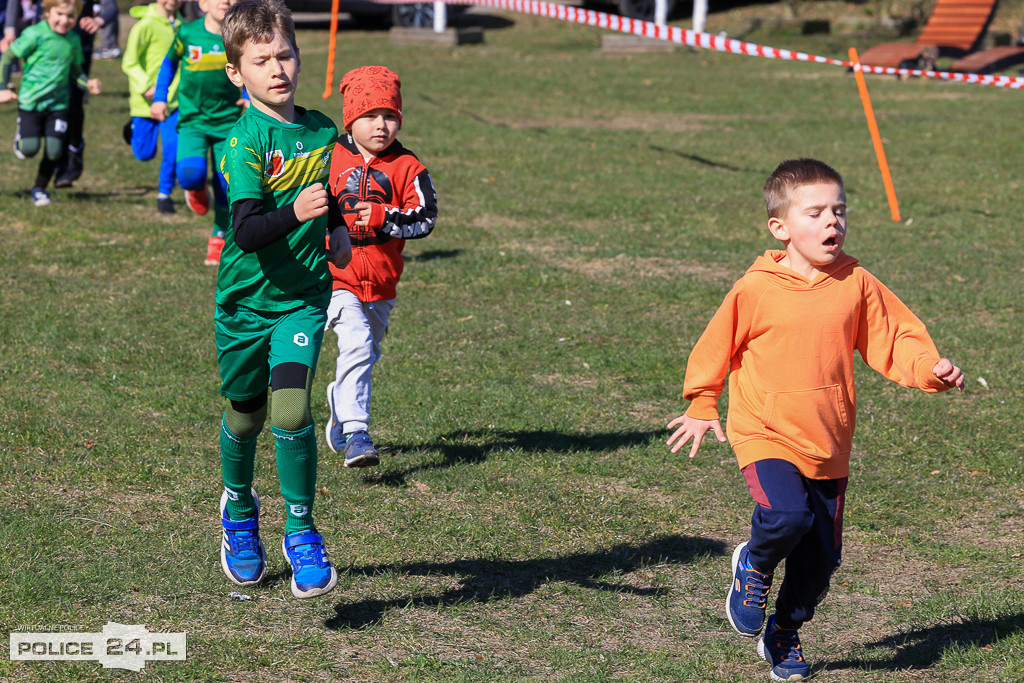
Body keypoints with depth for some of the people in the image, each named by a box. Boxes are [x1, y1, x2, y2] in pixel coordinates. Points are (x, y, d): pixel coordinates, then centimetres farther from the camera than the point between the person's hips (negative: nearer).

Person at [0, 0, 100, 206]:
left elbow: (75, 72, 15)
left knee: (54, 151, -6)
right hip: (30, 102, -3)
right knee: (30, 149, -9)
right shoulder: (35, 34, -12)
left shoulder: (73, 41, 3)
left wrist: (88, 84, -5)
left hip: (58, 103, 3)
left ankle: (40, 189, 20)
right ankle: (20, 139, 30)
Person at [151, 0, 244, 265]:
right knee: (191, 174, -23)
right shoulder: (187, 33, -6)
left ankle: (219, 239, 22)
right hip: (193, 121, -1)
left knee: (226, 185, 0)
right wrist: (160, 98, 6)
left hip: (227, 122, 1)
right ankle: (197, 190, 16)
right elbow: (170, 62, 13)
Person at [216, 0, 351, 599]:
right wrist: (294, 214, -43)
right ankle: (240, 513, 42)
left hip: (304, 296, 2)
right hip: (247, 297, -2)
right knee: (245, 416, 14)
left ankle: (302, 533, 1)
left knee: (292, 410, -15)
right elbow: (247, 231, -27)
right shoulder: (246, 140, -16)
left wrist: (339, 231, 5)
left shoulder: (323, 132, 0)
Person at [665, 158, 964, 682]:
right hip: (767, 435, -4)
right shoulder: (755, 290, -8)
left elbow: (893, 341, 5)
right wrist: (701, 408, 0)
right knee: (788, 516, -29)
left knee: (821, 558, 6)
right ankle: (754, 566, 6)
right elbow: (715, 350, 2)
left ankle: (784, 636, 33)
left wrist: (930, 369, -12)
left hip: (828, 445, 4)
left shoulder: (857, 284, 1)